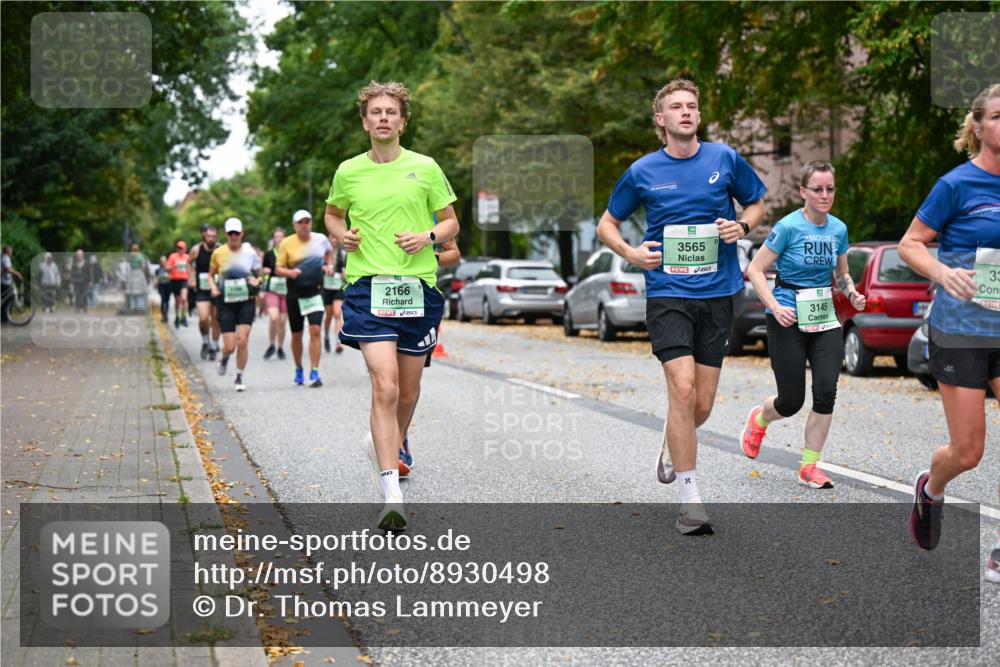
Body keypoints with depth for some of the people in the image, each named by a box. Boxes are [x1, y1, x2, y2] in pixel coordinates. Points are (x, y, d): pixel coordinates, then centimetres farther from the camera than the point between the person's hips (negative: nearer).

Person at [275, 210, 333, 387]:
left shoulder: (321, 239, 1)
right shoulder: (287, 243, -5)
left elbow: (329, 252, 24)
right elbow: (278, 269, -2)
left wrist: (329, 265, 7)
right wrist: (290, 272, -22)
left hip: (315, 292, 0)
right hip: (295, 294, 0)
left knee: (315, 331, -13)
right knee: (296, 334, 9)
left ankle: (314, 373, -12)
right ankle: (298, 369, 30)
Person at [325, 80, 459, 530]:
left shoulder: (425, 168, 5)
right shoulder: (348, 172, 7)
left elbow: (451, 223, 13)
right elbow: (332, 213, 25)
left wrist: (429, 237, -8)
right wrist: (342, 235, 3)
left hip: (418, 287, 2)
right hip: (367, 285, -2)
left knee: (408, 391, 11)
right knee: (384, 387, -17)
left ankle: (388, 445, 44)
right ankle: (392, 496, -20)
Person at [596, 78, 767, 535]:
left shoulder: (725, 159, 4)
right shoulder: (643, 172, 2)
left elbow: (757, 204, 18)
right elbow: (607, 224, 14)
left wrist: (741, 226, -4)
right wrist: (630, 252, -5)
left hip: (717, 293, 2)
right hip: (667, 294, -2)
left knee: (701, 404, 5)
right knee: (682, 389, -17)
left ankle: (671, 448, 41)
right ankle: (690, 502, -9)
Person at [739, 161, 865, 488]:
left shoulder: (838, 229, 5)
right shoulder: (788, 227, -11)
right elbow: (755, 270, -9)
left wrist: (852, 294, -2)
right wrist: (775, 307, -20)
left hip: (825, 318, 5)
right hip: (788, 320, -4)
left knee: (826, 393, -9)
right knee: (791, 401, 0)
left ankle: (809, 467, 4)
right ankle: (759, 418, 36)